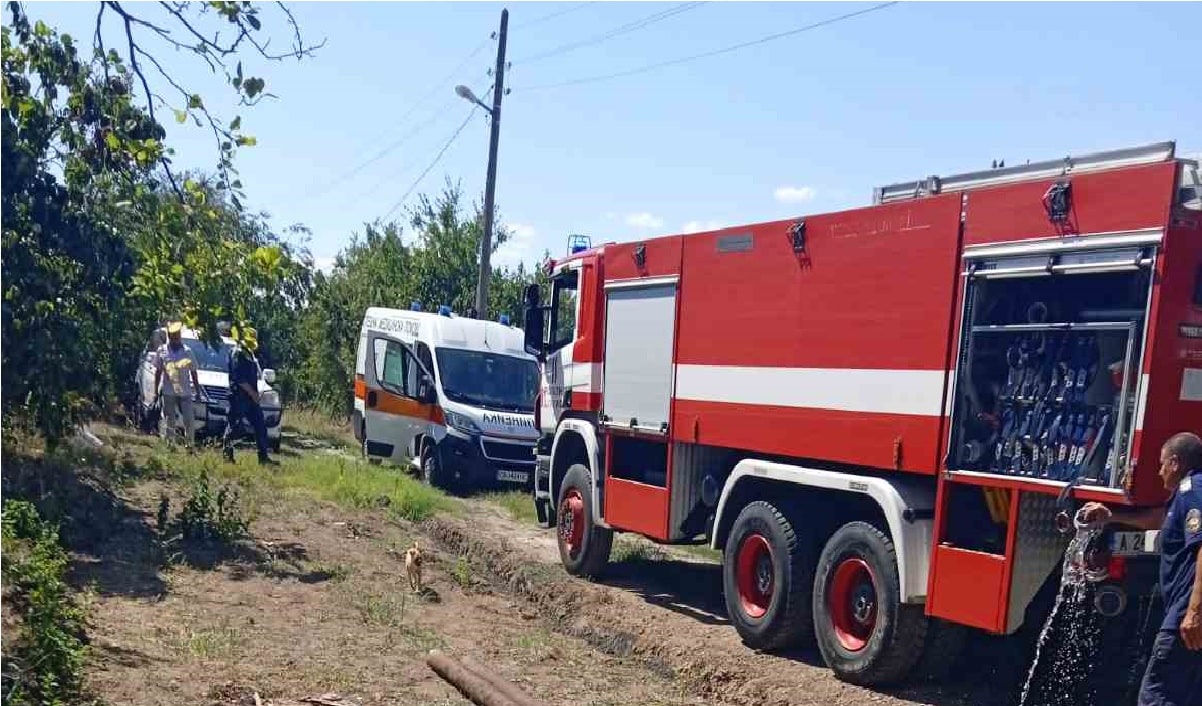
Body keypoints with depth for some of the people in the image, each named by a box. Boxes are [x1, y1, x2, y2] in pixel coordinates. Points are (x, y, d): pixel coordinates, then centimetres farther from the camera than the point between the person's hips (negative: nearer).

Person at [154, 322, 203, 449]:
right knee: (169, 421, 1)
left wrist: (197, 389, 7)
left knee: (190, 420, -4)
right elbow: (158, 372, 7)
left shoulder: (187, 352, 4)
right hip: (167, 392, 0)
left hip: (185, 392, 1)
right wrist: (156, 390, 4)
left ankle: (189, 444, 5)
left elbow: (193, 373, 9)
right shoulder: (162, 351, 3)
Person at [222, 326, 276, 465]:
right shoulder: (238, 355, -11)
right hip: (239, 397, -9)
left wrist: (255, 393, 11)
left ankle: (263, 457, 7)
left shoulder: (249, 354, 17)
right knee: (232, 426, -1)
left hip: (250, 397, 9)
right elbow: (240, 378, -19)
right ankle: (227, 455, 8)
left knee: (260, 427, 6)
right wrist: (253, 393, -17)